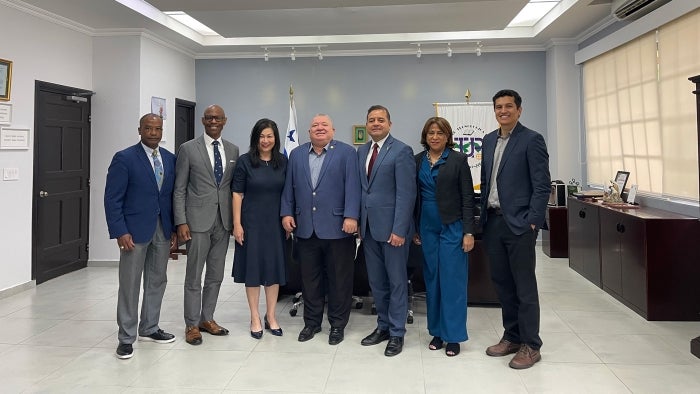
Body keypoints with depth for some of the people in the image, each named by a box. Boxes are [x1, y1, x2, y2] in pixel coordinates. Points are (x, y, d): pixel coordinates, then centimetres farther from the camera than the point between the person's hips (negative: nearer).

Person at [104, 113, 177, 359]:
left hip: (163, 230, 5)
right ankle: (126, 337, 15)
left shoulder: (170, 159, 8)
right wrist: (120, 232, -16)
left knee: (157, 281, 13)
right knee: (130, 284, 3)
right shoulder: (124, 158, -7)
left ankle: (149, 329, 29)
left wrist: (174, 228, 6)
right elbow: (112, 199, -9)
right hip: (135, 230, -5)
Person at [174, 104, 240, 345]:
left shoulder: (233, 150, 9)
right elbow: (179, 189, -3)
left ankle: (207, 319, 26)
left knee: (216, 275, 12)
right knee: (194, 276, 4)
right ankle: (192, 324, 16)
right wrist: (181, 222, -10)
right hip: (198, 220, -4)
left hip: (223, 221, 4)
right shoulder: (188, 149, -2)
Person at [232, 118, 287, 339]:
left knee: (274, 267, 8)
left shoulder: (283, 162, 4)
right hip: (251, 222, -3)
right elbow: (237, 194, -4)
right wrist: (237, 224, -9)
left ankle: (271, 317, 22)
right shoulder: (245, 161, -3)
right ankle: (255, 318, 17)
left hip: (275, 222, 3)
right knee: (253, 268, 4)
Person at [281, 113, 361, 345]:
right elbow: (289, 187, 13)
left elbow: (352, 187, -7)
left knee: (339, 280, 6)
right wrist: (287, 213, 4)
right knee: (309, 279, 12)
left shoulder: (346, 153, 0)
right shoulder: (296, 155, 13)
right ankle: (311, 322, 27)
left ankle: (338, 324, 21)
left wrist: (351, 217, -15)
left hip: (337, 228, -3)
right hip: (306, 228, 4)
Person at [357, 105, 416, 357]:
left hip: (391, 227, -6)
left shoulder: (401, 151, -9)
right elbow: (360, 189, 13)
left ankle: (397, 333, 18)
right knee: (376, 282, 14)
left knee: (397, 281, 6)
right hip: (369, 227, 6)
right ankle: (383, 326, 29)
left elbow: (406, 194, -14)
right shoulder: (362, 151, 12)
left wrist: (399, 229, -18)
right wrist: (359, 221, 8)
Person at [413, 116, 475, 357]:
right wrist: (414, 229, 8)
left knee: (452, 280, 0)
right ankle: (437, 331, 21)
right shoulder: (418, 161, 7)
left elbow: (467, 197, -5)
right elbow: (414, 196, 10)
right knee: (432, 280, 9)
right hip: (428, 228, 4)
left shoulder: (458, 159, -3)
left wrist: (469, 232, -10)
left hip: (452, 228, -3)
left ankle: (454, 336, 10)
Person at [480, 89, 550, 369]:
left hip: (519, 223, -6)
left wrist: (532, 222, -15)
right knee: (501, 282, 13)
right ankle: (512, 337, 26)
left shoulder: (532, 140, -6)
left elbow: (542, 186, -10)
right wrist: (484, 215, 12)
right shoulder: (489, 140, 13)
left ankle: (530, 345, 13)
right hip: (493, 221, 6)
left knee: (525, 286, 1)